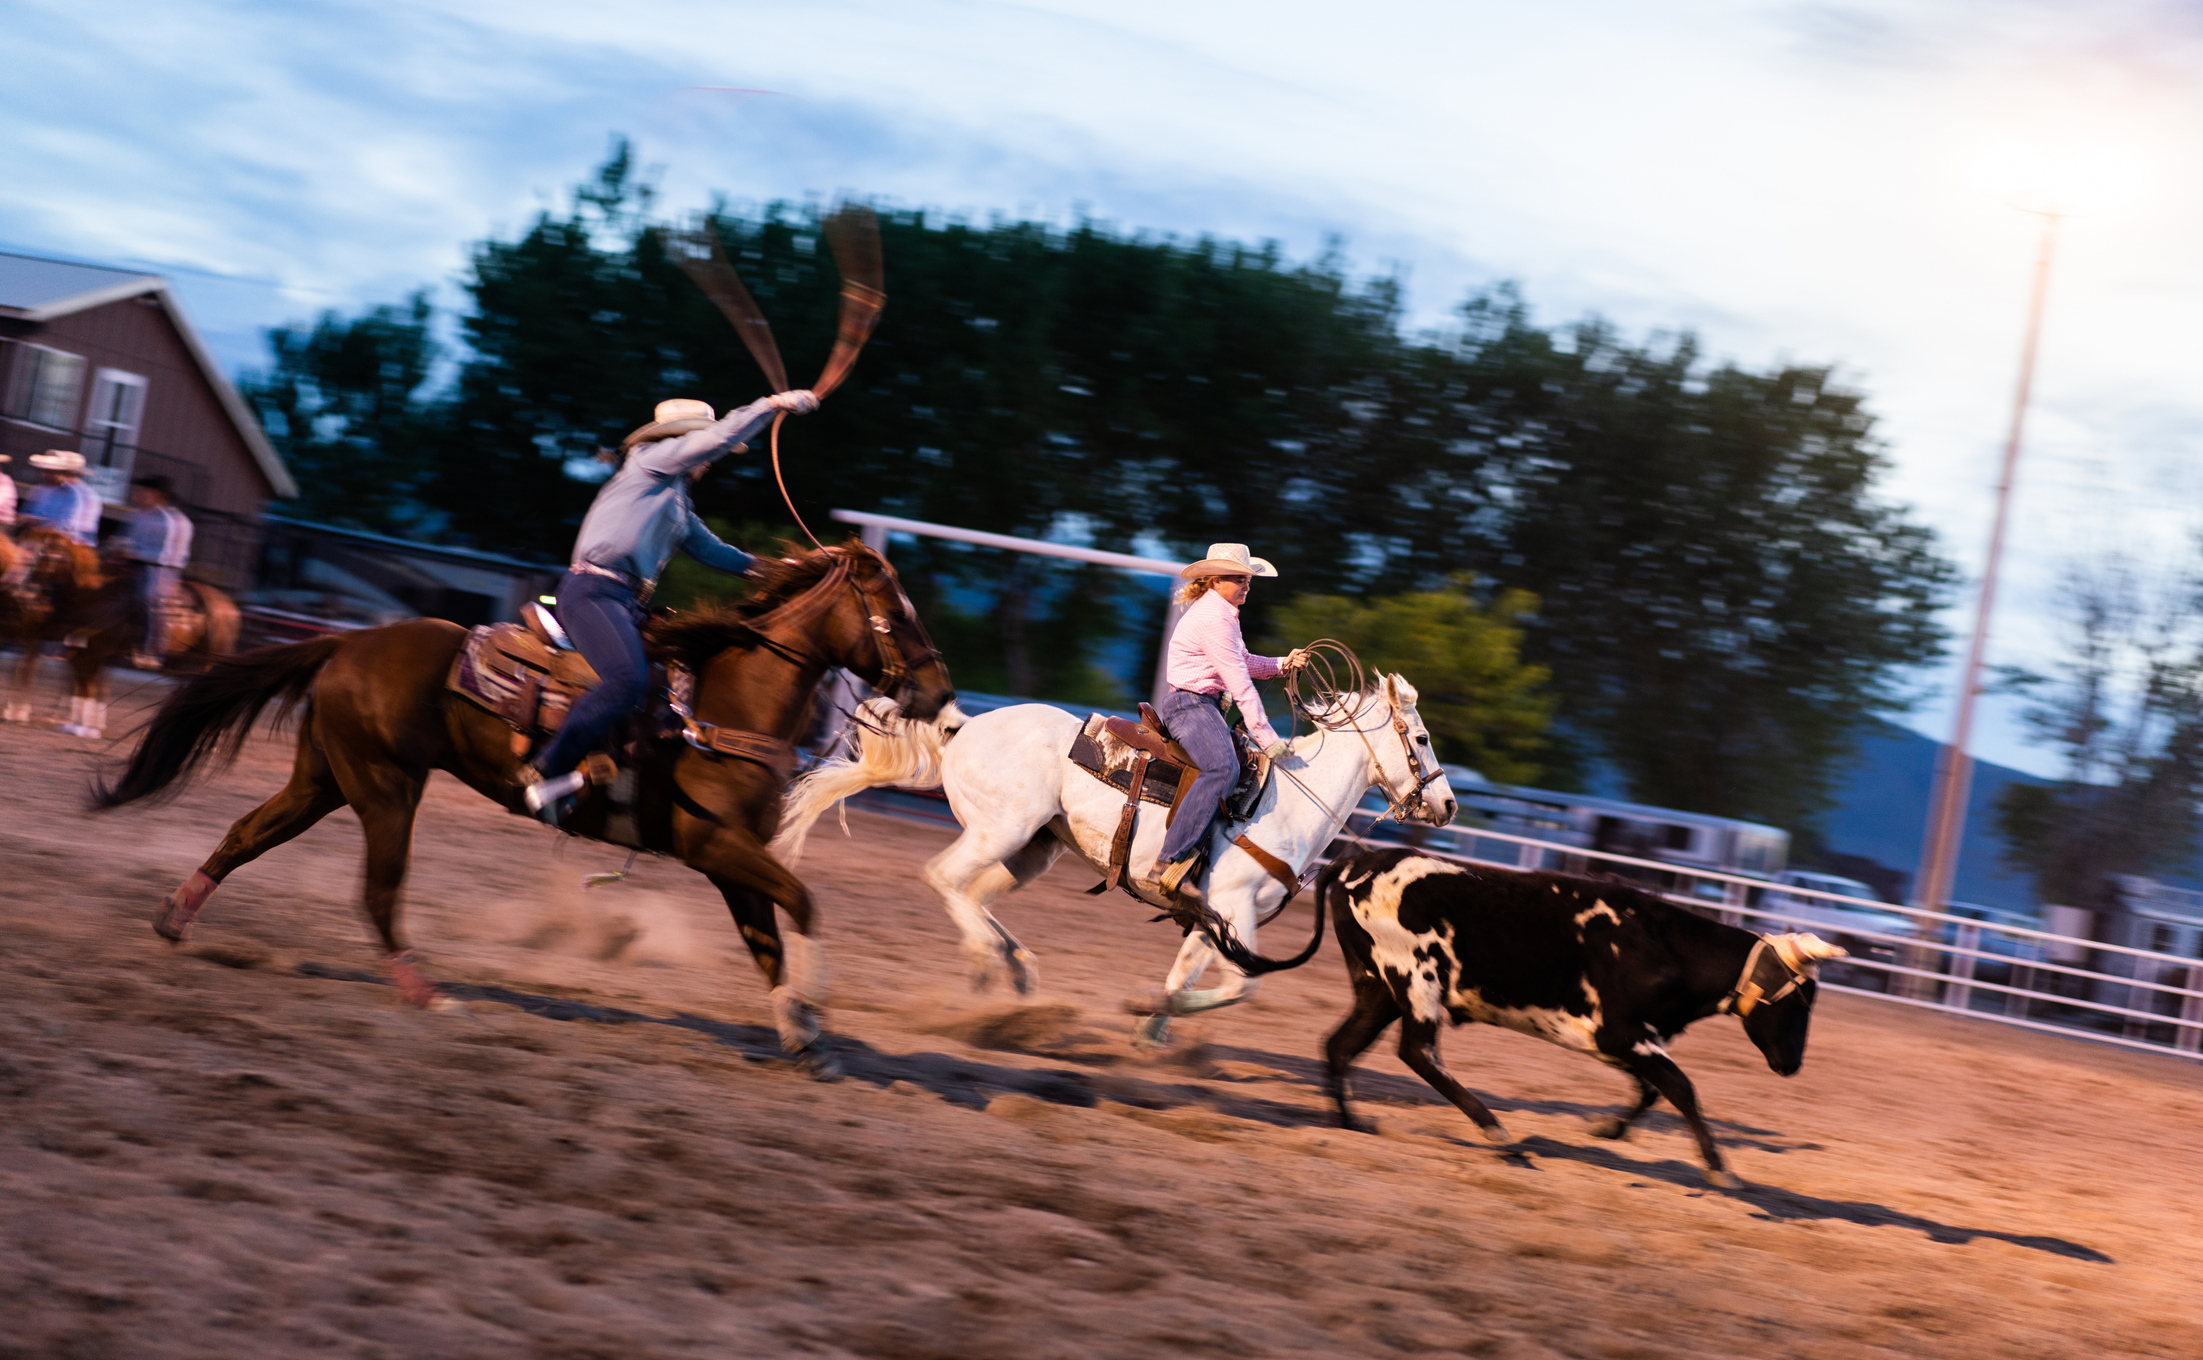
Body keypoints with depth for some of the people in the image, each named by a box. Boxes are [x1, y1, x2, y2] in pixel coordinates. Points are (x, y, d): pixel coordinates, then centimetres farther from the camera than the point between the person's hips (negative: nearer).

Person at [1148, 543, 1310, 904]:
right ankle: (1172, 861, -39)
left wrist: (1282, 664, 12)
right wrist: (1266, 738, -17)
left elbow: (1243, 663, 29)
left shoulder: (1220, 612, 19)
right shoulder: (1214, 617, -15)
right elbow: (1240, 683, -18)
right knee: (1223, 768, -32)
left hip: (1205, 707, 11)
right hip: (1190, 704, -11)